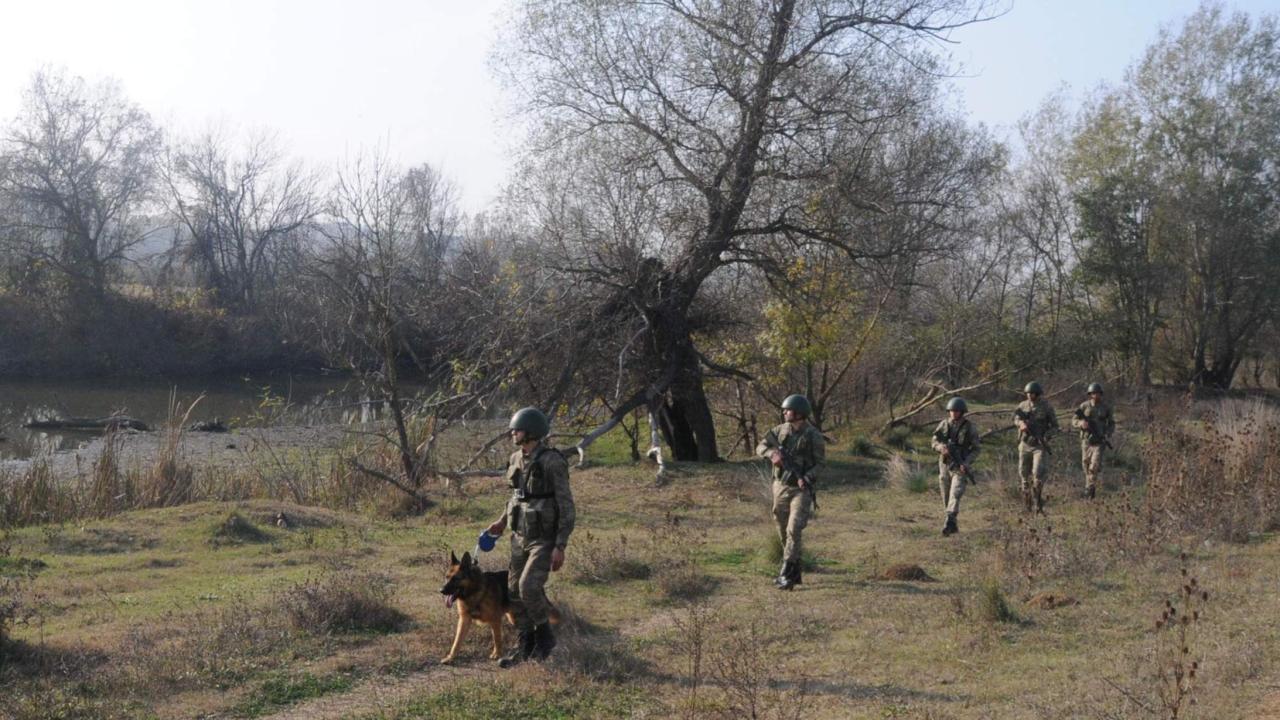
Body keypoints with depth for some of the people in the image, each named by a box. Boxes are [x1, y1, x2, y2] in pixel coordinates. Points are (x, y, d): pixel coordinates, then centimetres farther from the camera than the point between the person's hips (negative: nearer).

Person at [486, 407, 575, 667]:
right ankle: (525, 645, 20)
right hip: (520, 536, 7)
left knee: (529, 587, -20)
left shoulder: (552, 462, -20)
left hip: (545, 539, -7)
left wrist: (560, 547, -21)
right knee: (514, 591, 6)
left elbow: (566, 506, -18)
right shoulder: (516, 459, 4)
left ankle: (544, 635, 4)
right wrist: (503, 521, 19)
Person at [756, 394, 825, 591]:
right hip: (781, 487, 5)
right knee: (783, 532, 10)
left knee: (793, 530, -16)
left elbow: (820, 463, -7)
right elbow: (761, 447, 4)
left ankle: (786, 575, -15)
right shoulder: (781, 430, 4)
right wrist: (772, 453, -18)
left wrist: (807, 479, -23)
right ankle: (795, 573, 22)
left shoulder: (814, 436, -9)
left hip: (801, 489, -5)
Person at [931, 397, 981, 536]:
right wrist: (942, 448, -19)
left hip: (960, 467, -4)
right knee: (946, 498, 10)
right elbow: (934, 442, 5)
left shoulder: (970, 427, -7)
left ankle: (949, 523, -26)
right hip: (945, 465, 4)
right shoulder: (944, 425, 2)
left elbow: (976, 448, -3)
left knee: (955, 494, -18)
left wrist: (966, 463, -16)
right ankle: (954, 524, 25)